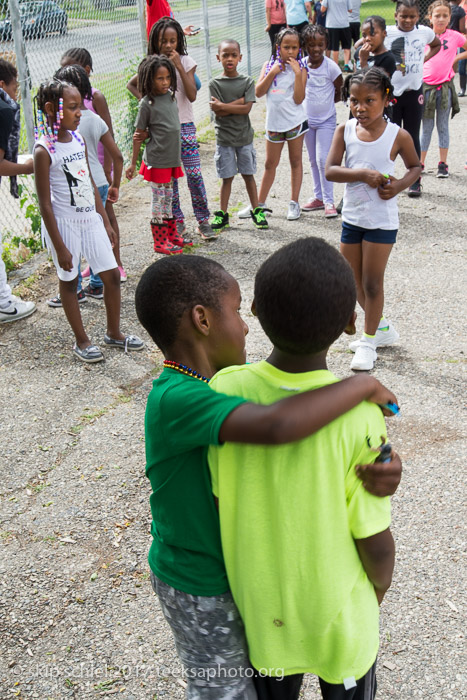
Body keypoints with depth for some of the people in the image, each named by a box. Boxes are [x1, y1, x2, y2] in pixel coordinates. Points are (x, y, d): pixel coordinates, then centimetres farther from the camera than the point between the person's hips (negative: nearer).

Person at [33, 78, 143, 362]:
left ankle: (114, 333, 27)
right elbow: (45, 203, -16)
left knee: (112, 275, 9)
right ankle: (82, 340, 23)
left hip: (90, 219, 7)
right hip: (64, 223, -6)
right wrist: (59, 247, -16)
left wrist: (106, 221, 13)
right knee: (69, 281, 9)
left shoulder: (79, 139, 4)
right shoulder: (44, 150, -16)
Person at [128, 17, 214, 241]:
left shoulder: (186, 62, -2)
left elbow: (192, 95, -12)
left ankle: (203, 221, 3)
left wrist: (179, 67, -17)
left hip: (184, 126, -1)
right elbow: (131, 84, 17)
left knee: (194, 174, -7)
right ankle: (177, 222, 15)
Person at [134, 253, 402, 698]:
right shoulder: (175, 399, -35)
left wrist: (383, 469, -28)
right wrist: (364, 385, -36)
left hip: (231, 565, 8)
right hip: (200, 590, -8)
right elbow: (276, 426, -52)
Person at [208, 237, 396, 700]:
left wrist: (251, 568, 10)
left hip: (259, 597, 2)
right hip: (338, 605, -2)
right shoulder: (359, 418, -31)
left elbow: (221, 500, -10)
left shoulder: (224, 392, -24)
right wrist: (379, 586, 4)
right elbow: (374, 540, -19)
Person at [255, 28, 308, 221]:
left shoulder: (300, 69, -3)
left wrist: (297, 74, -18)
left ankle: (294, 203, 15)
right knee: (270, 164, 11)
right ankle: (260, 203, 20)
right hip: (274, 121, 2)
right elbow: (258, 92, -6)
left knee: (295, 161, 7)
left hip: (295, 121, -2)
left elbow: (299, 99, -13)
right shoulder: (269, 65, 3)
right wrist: (272, 73, -14)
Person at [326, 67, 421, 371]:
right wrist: (363, 174, -25)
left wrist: (399, 185, -15)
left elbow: (415, 166, 5)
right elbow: (330, 170, -11)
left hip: (382, 220, -4)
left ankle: (369, 341, 19)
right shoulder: (345, 130, -4)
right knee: (355, 283, 14)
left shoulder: (398, 135, -10)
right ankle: (383, 327, 36)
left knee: (372, 283, 2)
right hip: (352, 217, 4)